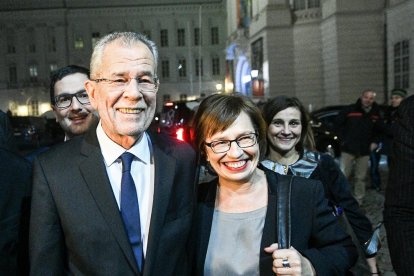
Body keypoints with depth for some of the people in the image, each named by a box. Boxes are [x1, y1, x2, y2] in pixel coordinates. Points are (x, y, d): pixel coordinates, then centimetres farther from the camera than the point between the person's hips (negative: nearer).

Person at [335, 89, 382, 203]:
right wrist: (343, 138, -1)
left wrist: (375, 142, 5)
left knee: (361, 177, 9)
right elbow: (338, 123, 2)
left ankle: (358, 201, 20)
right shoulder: (349, 110, -6)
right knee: (343, 175, -4)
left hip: (365, 151, 3)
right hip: (348, 149, -3)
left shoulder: (376, 114, 5)